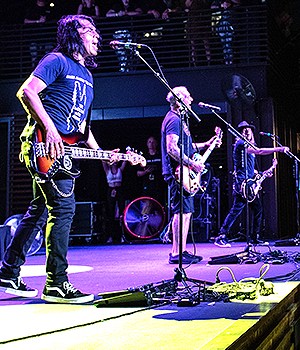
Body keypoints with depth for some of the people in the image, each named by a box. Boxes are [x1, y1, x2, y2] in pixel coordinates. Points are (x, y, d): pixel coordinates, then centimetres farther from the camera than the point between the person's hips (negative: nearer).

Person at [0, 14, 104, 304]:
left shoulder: (86, 75, 23)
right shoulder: (57, 61, -4)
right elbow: (26, 92, -15)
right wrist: (49, 129, -22)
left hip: (64, 152, 10)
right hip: (45, 148, -10)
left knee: (40, 211, 12)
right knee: (63, 208, -14)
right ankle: (56, 284, -8)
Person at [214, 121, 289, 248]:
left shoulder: (250, 147, 23)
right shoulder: (240, 143, -6)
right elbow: (259, 151, -19)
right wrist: (279, 149, -20)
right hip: (241, 183, -10)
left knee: (258, 210, 8)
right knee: (236, 210, -15)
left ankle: (254, 238, 16)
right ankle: (221, 237, -15)